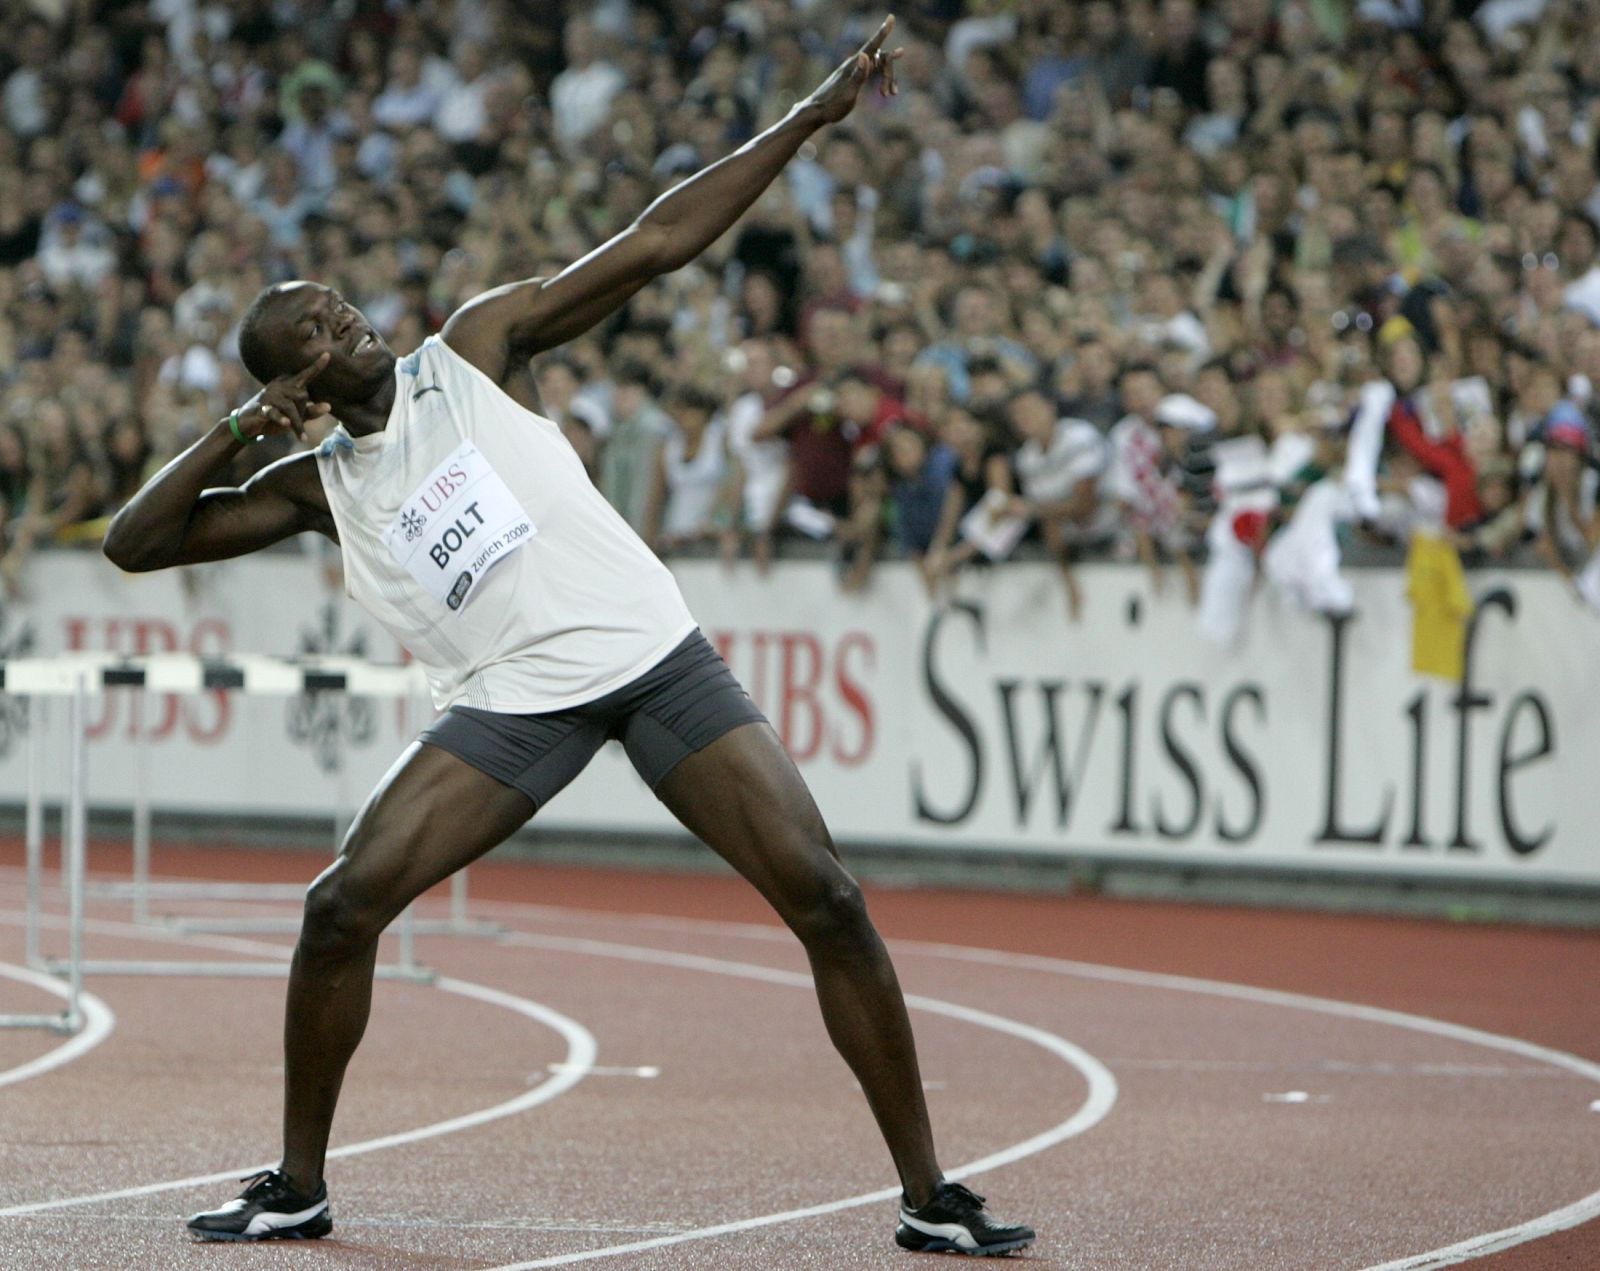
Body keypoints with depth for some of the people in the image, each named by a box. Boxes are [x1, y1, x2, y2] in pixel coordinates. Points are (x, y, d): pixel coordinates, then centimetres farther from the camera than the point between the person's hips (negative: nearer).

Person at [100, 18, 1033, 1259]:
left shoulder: (478, 346, 4)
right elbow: (137, 541, 8)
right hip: (513, 704, 2)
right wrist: (229, 437, -7)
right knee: (343, 905, -12)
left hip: (656, 657, -1)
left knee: (826, 899, -11)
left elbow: (658, 243, 1)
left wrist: (810, 120, -5)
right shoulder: (316, 486, 10)